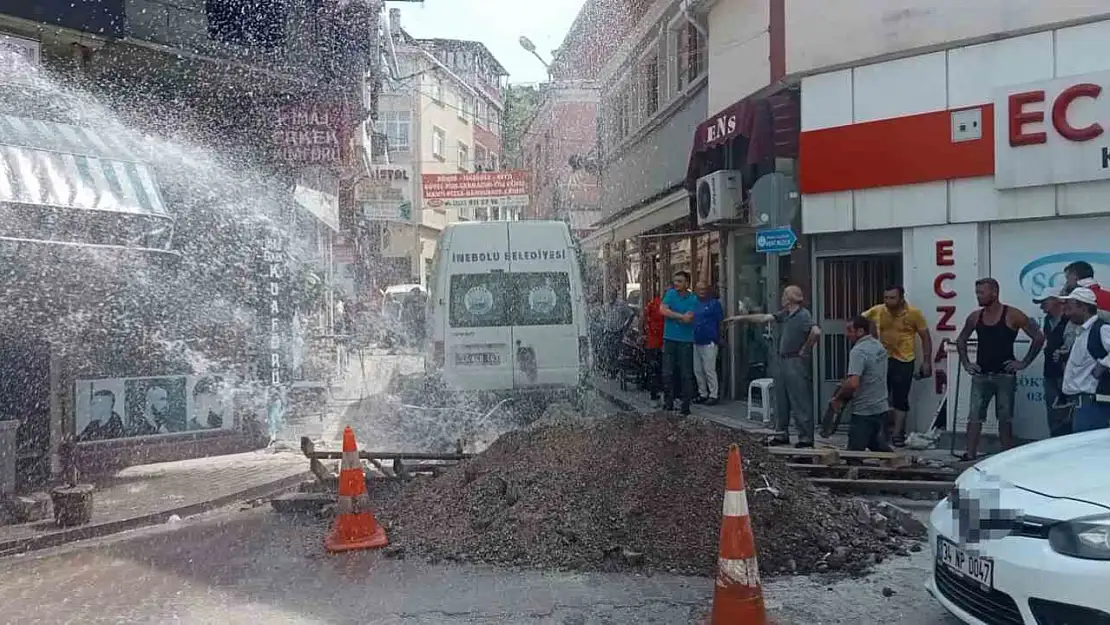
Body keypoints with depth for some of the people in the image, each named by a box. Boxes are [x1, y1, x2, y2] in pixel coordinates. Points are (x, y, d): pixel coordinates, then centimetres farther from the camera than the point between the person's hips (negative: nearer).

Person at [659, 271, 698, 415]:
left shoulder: (693, 299, -1)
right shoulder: (671, 293, 4)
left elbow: (688, 319, -13)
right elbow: (663, 310, -10)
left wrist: (672, 315, -10)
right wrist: (681, 316, -12)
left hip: (685, 340, -2)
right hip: (670, 338, 2)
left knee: (686, 374, 0)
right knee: (667, 373, 4)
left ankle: (685, 404, 6)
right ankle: (668, 402, 14)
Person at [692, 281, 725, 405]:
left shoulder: (714, 303, -4)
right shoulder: (695, 303, 13)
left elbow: (721, 321, -5)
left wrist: (718, 338, -7)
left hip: (709, 342, -7)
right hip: (696, 342, 7)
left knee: (709, 370, -6)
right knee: (697, 370, 11)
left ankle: (714, 395, 2)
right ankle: (702, 394, 22)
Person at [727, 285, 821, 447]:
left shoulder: (803, 315, -15)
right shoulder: (784, 314, 12)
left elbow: (816, 332, -29)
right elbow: (763, 318, 19)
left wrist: (805, 349, -17)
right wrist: (741, 318, 20)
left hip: (797, 363, -10)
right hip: (782, 361, 10)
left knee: (801, 402, -5)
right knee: (781, 400, 16)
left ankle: (806, 438, 2)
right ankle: (781, 434, 26)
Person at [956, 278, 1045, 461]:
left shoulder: (1012, 315, -7)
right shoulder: (975, 317, 6)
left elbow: (1039, 337, -6)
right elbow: (961, 340, 21)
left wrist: (1024, 363, -8)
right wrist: (966, 363, 10)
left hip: (1005, 375, -4)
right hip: (980, 375, 4)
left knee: (1005, 419, 4)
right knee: (974, 417, -2)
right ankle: (970, 455, -3)